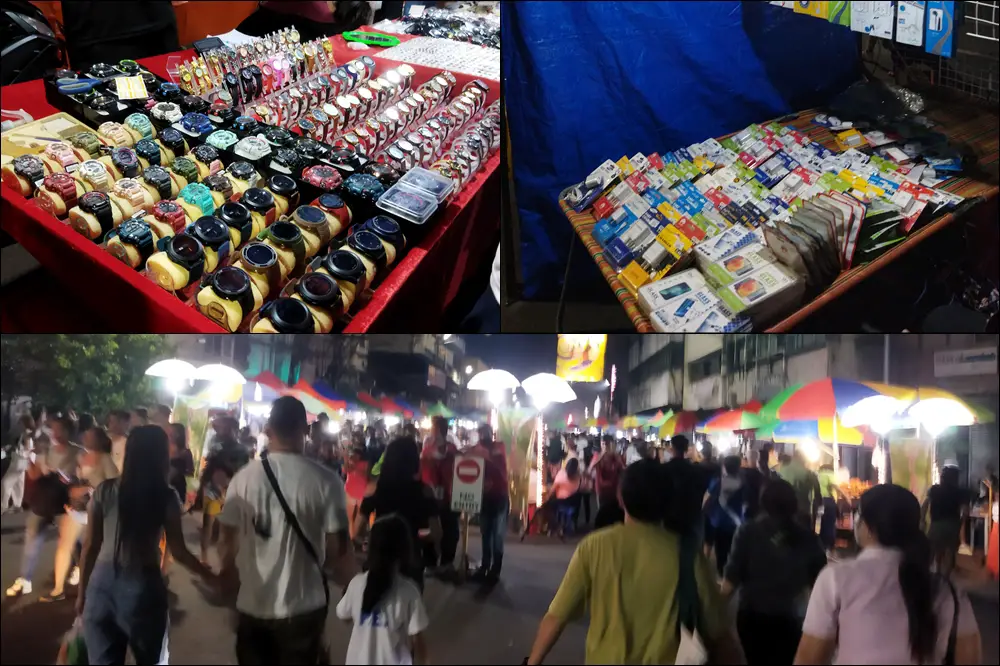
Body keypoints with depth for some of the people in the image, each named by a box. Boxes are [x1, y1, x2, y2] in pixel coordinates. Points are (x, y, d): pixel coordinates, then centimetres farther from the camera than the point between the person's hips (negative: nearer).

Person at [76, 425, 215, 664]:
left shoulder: (104, 491, 0)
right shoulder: (165, 497, -7)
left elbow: (90, 546, 2)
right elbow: (179, 552, -6)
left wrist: (82, 591, 13)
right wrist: (207, 574, 11)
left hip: (102, 585, 2)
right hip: (142, 587, -2)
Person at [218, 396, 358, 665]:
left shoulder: (244, 478, -8)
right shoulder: (326, 481, -14)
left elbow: (227, 541, 0)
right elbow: (339, 547, -11)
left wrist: (228, 573, 22)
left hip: (253, 604, 2)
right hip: (304, 605, -1)